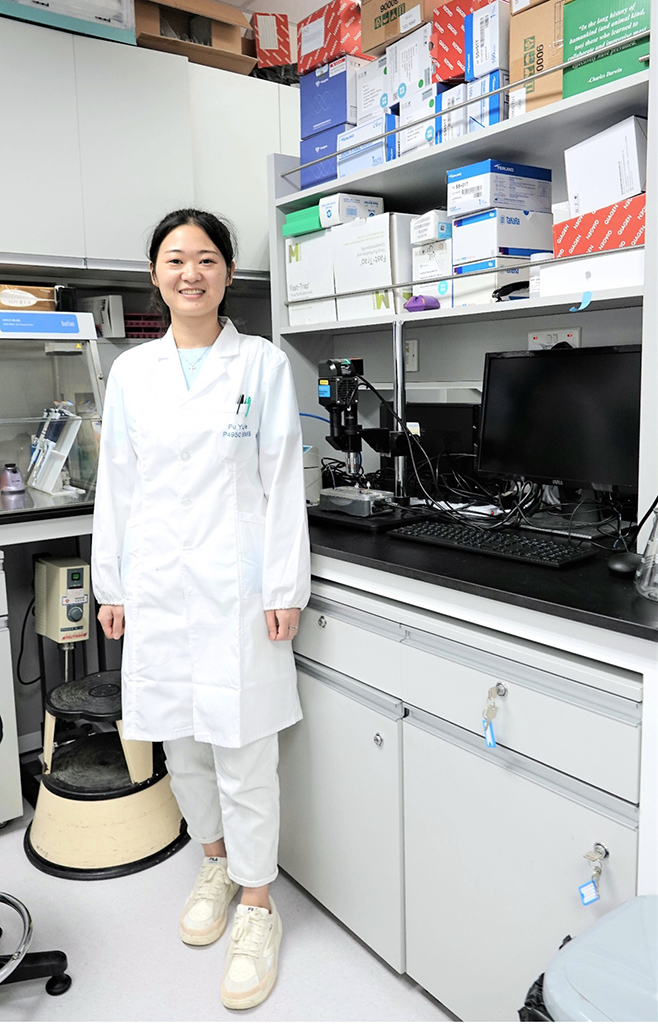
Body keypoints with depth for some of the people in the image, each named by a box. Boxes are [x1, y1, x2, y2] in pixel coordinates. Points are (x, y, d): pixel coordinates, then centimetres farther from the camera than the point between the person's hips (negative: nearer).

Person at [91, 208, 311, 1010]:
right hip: (157, 585, 4)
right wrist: (111, 586, 9)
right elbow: (116, 486, 9)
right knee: (180, 742, 16)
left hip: (234, 584, -3)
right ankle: (215, 863, 41)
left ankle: (257, 909, 23)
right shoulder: (130, 372, 7)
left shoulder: (264, 364, -1)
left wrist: (285, 588, -7)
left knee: (243, 751, 3)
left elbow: (283, 483, -3)